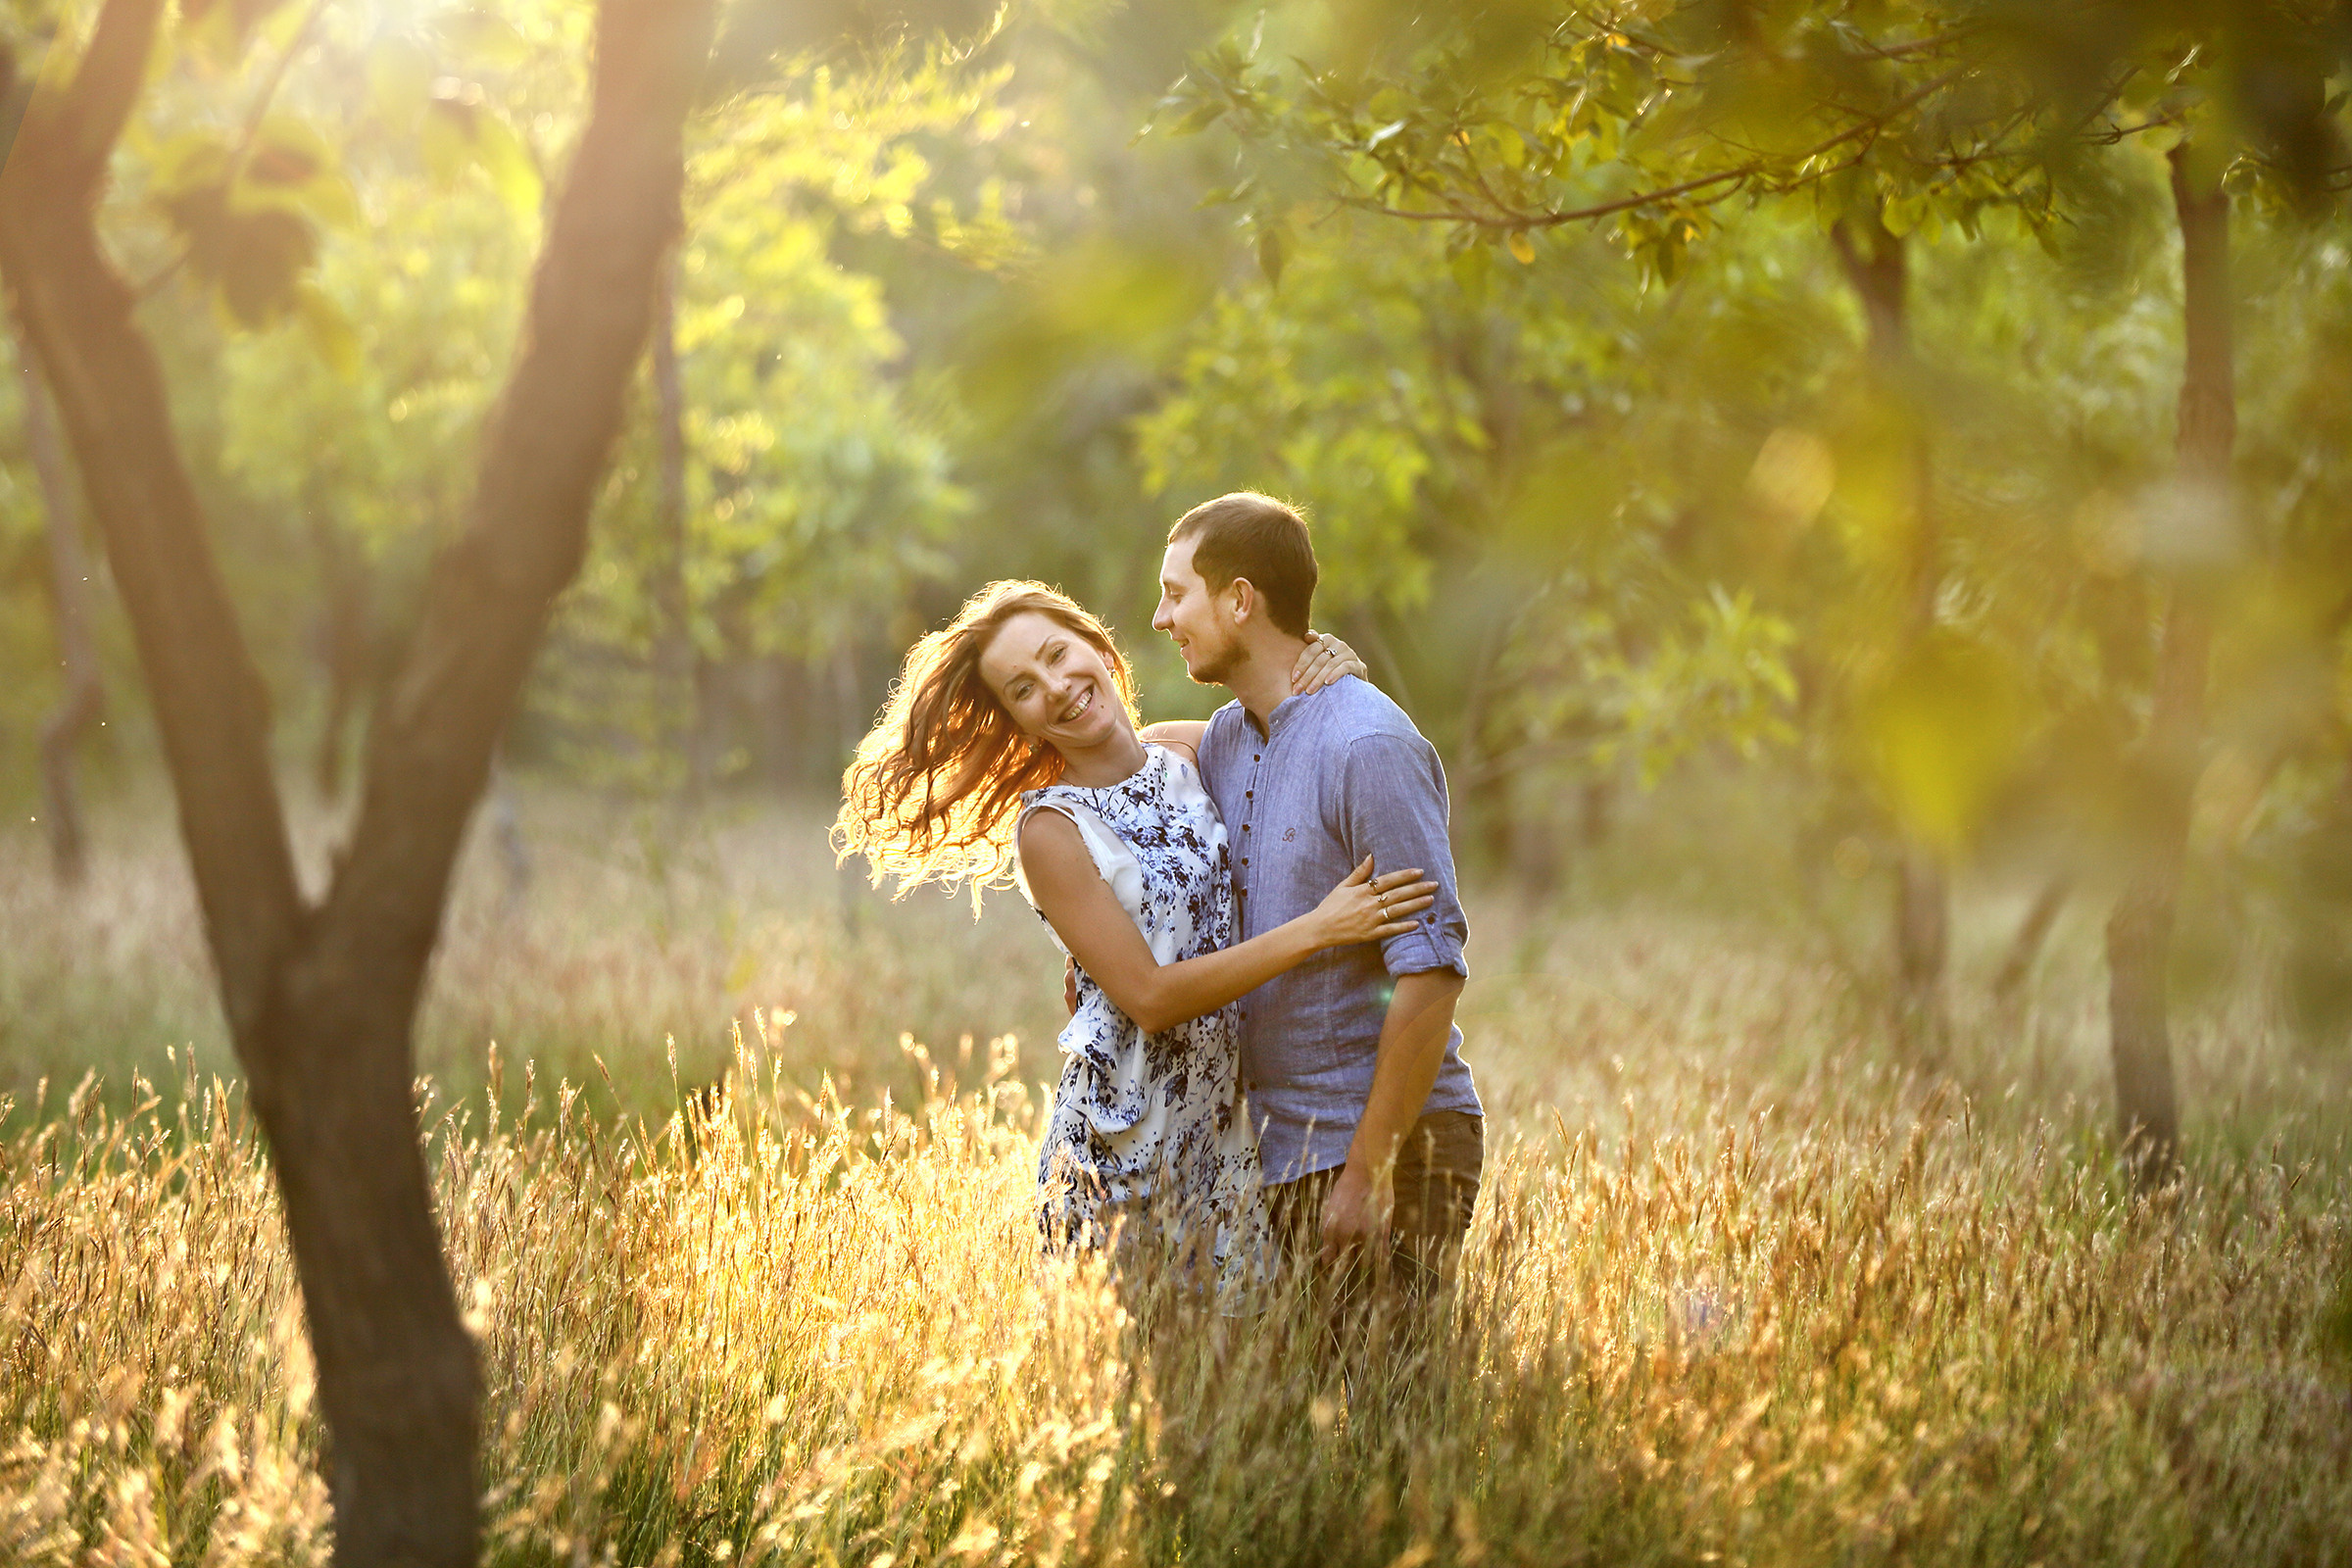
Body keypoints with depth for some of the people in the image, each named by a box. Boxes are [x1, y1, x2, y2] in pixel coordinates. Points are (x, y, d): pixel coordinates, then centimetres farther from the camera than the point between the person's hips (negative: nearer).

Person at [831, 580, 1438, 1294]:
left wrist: (1330, 671, -4)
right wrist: (1318, 929, -20)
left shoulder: (1191, 757, 5)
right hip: (1126, 1140, -5)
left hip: (1232, 1123, 5)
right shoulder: (1049, 830, -11)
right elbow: (1149, 998, -17)